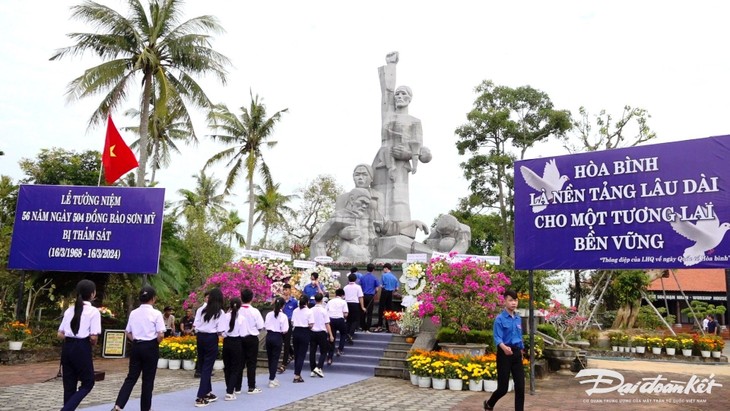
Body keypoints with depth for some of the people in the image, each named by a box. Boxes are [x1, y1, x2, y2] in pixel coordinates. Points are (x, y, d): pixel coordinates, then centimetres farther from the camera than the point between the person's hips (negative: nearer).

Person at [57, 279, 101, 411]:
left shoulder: (69, 310, 11)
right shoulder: (94, 311, -7)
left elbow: (60, 335, 9)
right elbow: (93, 337, -12)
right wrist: (93, 344, 8)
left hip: (67, 348, 6)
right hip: (82, 349, -6)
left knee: (69, 384, 13)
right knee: (88, 382, 8)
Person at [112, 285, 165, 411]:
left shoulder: (133, 313, 4)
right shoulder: (156, 313, -11)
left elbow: (128, 333, 8)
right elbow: (160, 335, -14)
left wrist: (136, 341, 13)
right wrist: (155, 344, 4)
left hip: (136, 347, 4)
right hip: (150, 347, -4)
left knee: (131, 377, 10)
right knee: (148, 379, 8)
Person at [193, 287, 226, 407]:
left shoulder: (201, 309, 2)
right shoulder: (220, 312, -8)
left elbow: (195, 326, -1)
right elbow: (220, 331, -12)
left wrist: (199, 334, 15)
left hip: (200, 337, 4)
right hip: (211, 339, -4)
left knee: (203, 366, 16)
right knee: (207, 367, 1)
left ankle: (207, 393, 29)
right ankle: (201, 398, -3)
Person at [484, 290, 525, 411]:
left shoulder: (518, 319, 9)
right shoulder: (500, 319, -10)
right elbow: (497, 338, -18)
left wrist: (521, 352, 18)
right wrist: (504, 347, -38)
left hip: (517, 354, 6)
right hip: (504, 354, -5)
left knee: (520, 387, 0)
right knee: (503, 388, 1)